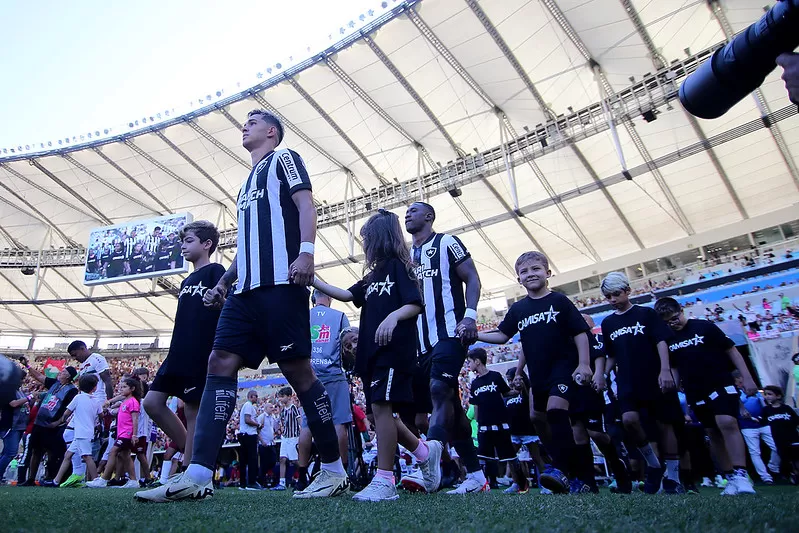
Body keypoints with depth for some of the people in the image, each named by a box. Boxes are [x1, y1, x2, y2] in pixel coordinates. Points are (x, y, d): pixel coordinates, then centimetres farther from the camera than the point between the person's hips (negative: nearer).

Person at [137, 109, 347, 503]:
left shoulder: (283, 159, 9)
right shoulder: (248, 183, 32)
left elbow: (306, 206, -7)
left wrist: (305, 251, -23)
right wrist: (223, 283, 24)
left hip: (280, 283, -9)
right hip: (247, 288, 9)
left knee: (297, 370, -8)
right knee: (220, 363, -3)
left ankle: (335, 471, 5)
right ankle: (198, 477, -2)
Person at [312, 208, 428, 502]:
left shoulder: (398, 266, -2)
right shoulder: (372, 275, 22)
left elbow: (416, 305, -11)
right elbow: (348, 295, 22)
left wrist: (393, 316, -30)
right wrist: (314, 281, 18)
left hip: (394, 348, -9)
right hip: (371, 351, 9)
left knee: (380, 406, -14)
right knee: (382, 411, 9)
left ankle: (384, 481, -8)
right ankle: (423, 452, 26)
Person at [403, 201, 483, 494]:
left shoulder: (446, 243, 3)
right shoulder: (407, 256, 22)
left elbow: (472, 278, -4)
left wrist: (470, 315, -19)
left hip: (450, 332, -7)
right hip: (422, 340, 7)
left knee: (439, 388, -26)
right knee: (449, 402, 7)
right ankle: (475, 475, 15)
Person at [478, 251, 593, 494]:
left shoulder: (559, 301, -5)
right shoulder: (518, 308, 6)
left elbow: (580, 333, -4)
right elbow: (502, 336, 8)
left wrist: (583, 364, -13)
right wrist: (473, 334, -4)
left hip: (564, 366, -5)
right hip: (538, 373, 5)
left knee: (556, 409, -24)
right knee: (542, 419, 10)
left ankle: (561, 468, -15)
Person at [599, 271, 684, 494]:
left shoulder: (646, 313, 2)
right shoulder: (607, 323, 12)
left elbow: (661, 342, -5)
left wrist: (665, 370, -16)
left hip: (655, 379, -2)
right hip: (628, 383, 2)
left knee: (664, 424, 3)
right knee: (629, 420, -18)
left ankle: (672, 477, 17)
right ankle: (653, 464, 5)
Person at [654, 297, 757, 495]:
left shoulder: (705, 327, -6)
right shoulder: (668, 340, 6)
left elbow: (731, 350, -2)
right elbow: (674, 368, 14)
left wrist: (746, 377, -8)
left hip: (721, 384, -4)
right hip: (695, 393, 4)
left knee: (727, 423, -23)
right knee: (713, 433, 8)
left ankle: (741, 475, -19)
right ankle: (730, 478, 17)